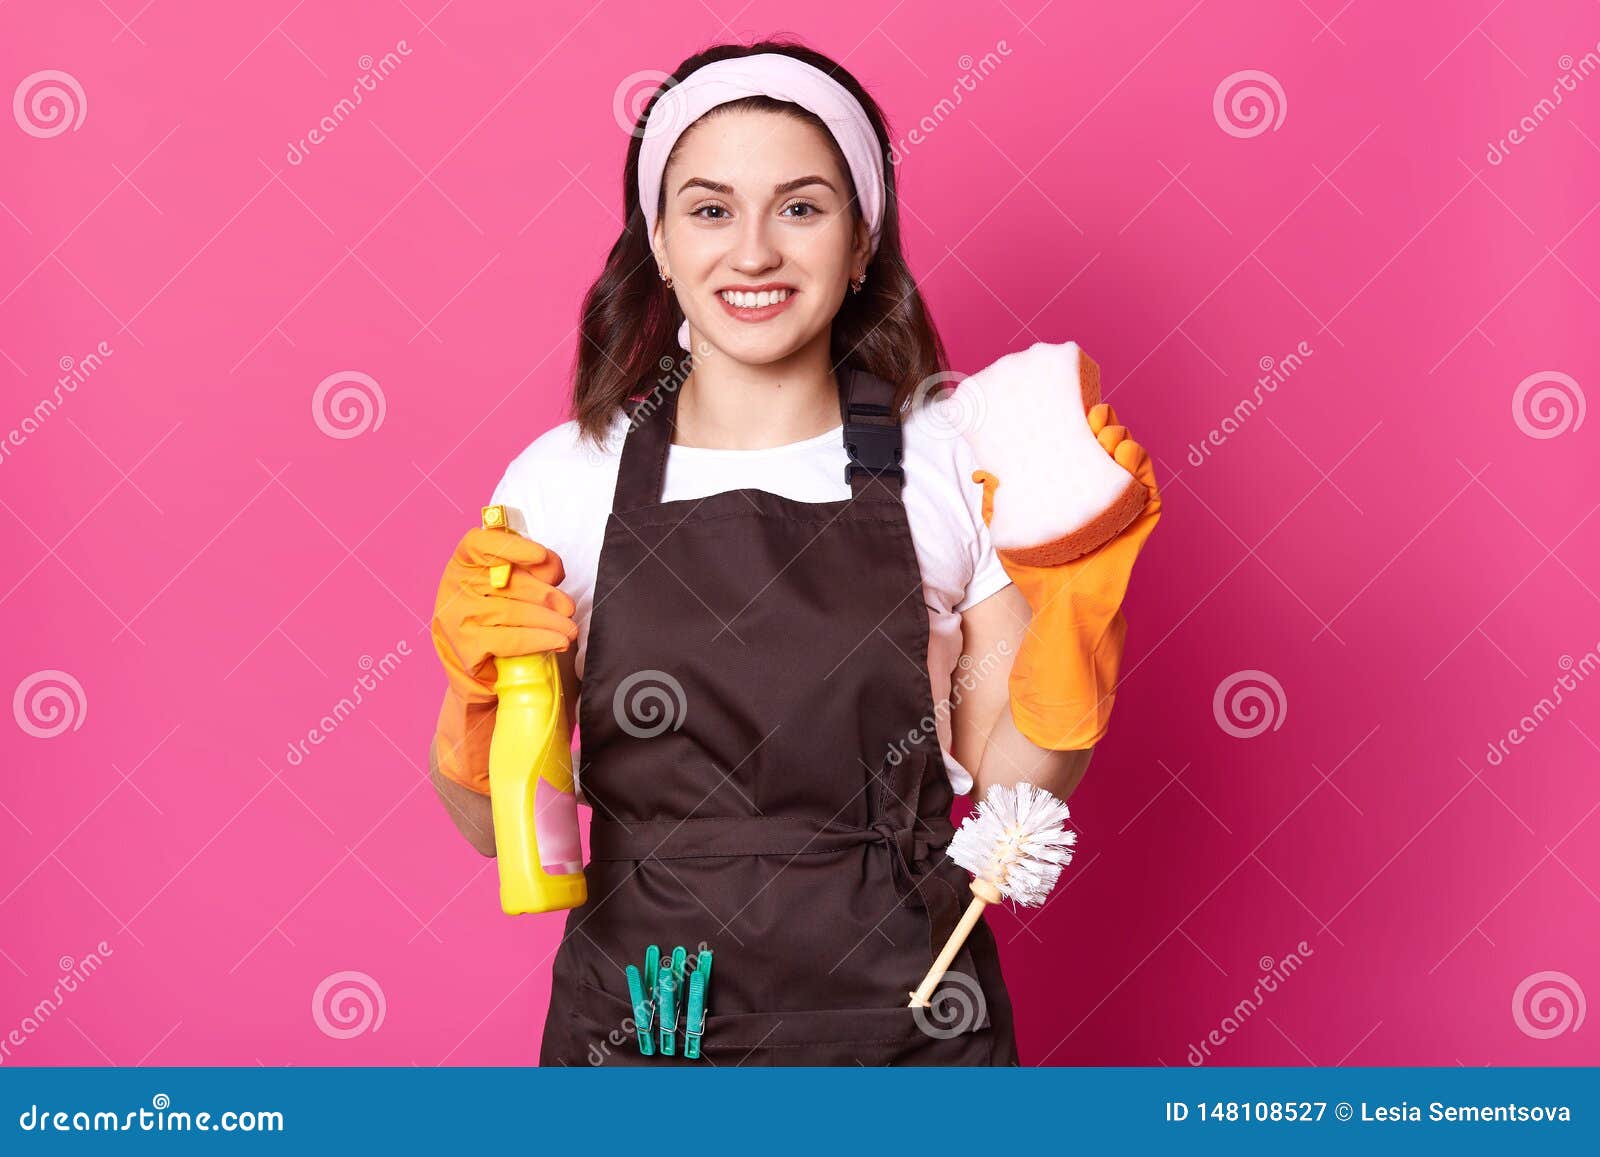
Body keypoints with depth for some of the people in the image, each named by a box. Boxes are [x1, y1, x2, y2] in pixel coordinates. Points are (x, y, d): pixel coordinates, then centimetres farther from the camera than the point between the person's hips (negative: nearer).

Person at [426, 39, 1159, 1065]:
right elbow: (494, 826, -1)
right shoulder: (564, 479, -7)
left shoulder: (953, 468, -7)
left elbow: (1010, 782, -2)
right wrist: (479, 699, -20)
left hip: (905, 1021, 0)